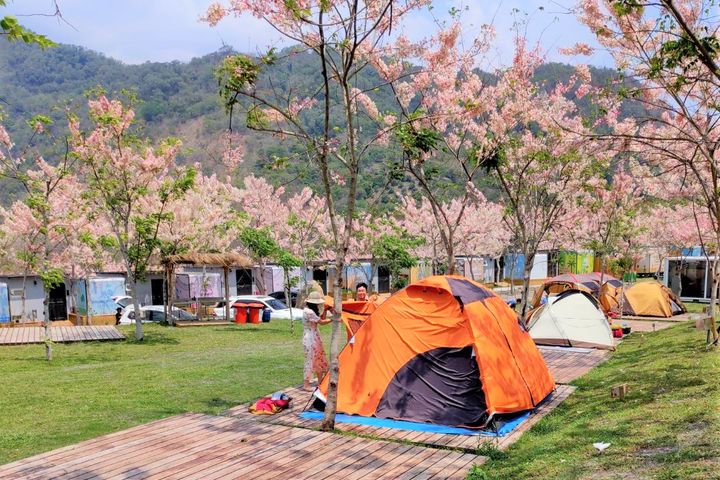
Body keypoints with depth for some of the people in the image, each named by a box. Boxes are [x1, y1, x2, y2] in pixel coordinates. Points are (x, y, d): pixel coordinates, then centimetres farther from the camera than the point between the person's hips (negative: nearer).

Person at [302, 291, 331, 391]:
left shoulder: (310, 310, 10)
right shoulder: (309, 312, -21)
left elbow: (321, 318, 14)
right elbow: (321, 322, -17)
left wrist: (325, 309, 5)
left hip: (314, 338, 10)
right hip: (310, 339, -10)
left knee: (319, 360, 16)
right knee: (310, 360, -3)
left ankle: (320, 382, 26)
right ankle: (306, 384, 6)